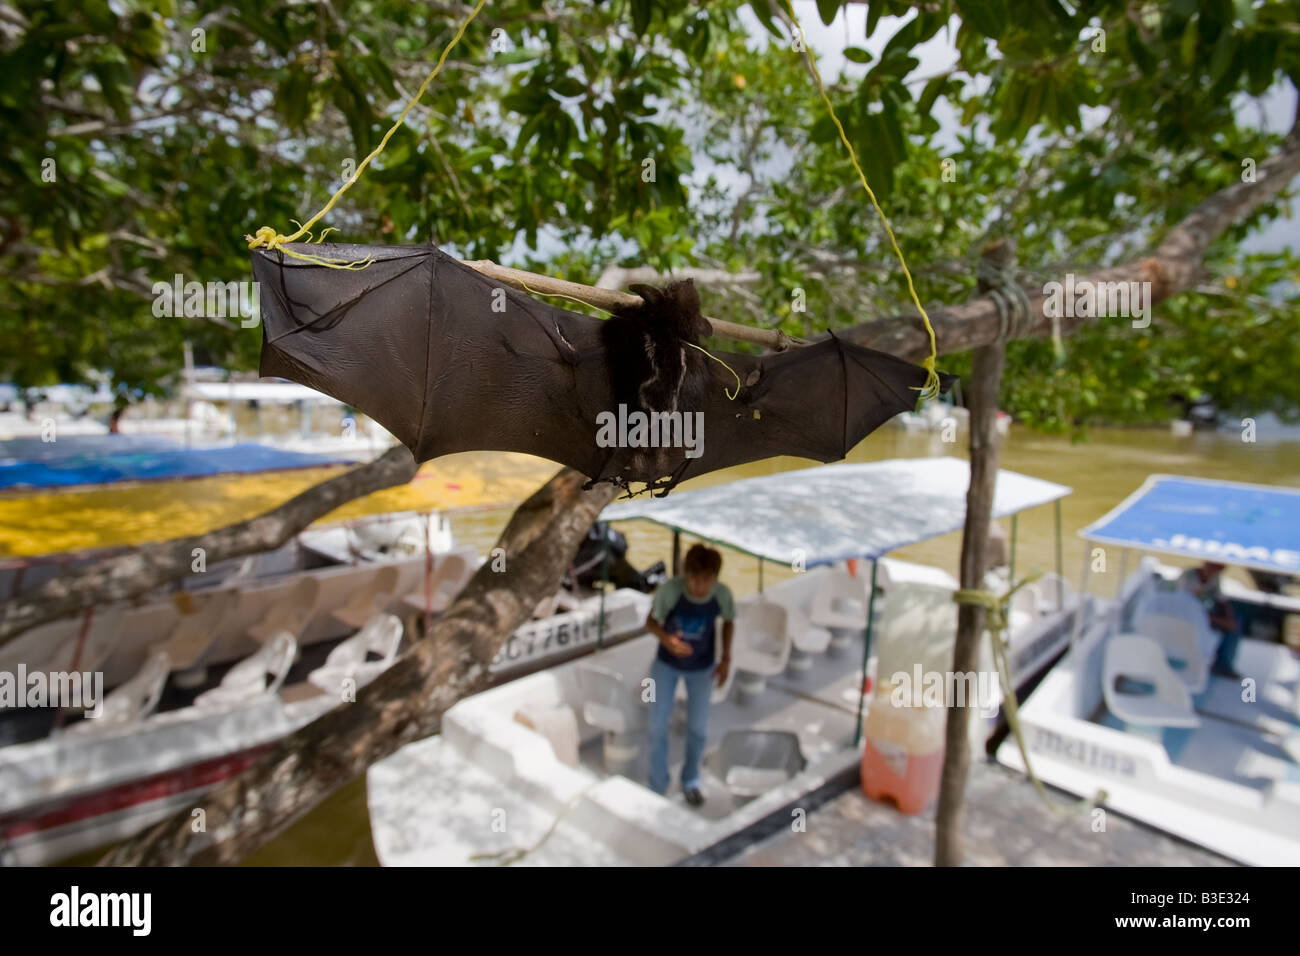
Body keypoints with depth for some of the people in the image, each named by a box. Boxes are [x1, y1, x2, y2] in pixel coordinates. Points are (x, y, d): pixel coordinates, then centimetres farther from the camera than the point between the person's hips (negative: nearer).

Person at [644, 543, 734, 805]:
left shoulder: (722, 593, -26)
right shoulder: (670, 589, -33)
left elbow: (728, 621, -4)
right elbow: (650, 621, -18)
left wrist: (726, 658, -8)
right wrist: (665, 638, -38)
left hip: (702, 668, 1)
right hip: (666, 664, -1)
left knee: (698, 729, 14)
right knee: (658, 726, 7)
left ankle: (690, 781, 43)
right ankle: (658, 786, 33)